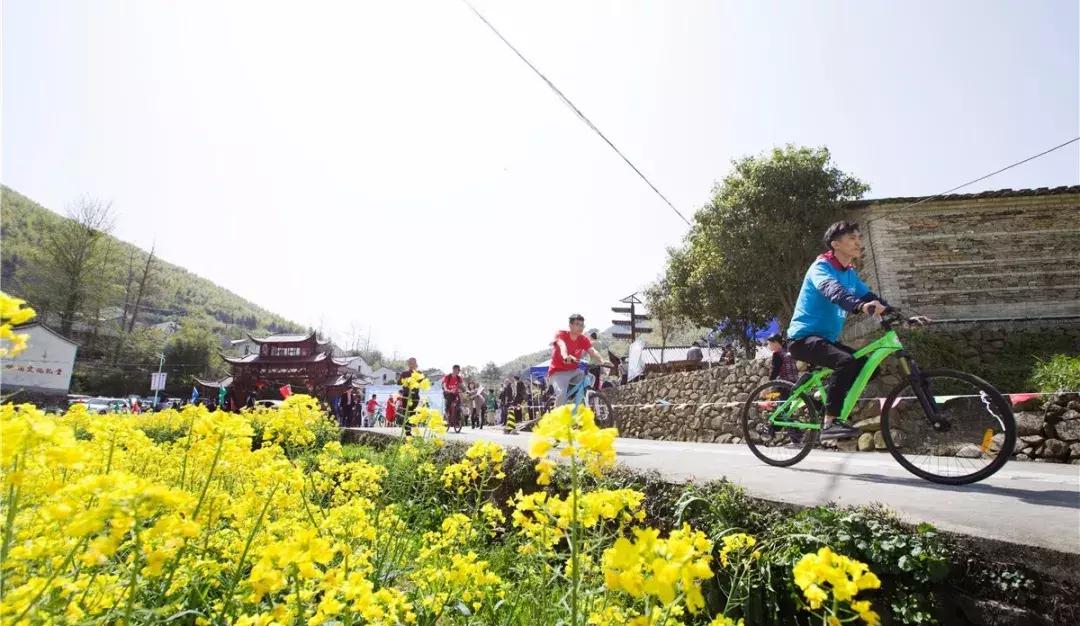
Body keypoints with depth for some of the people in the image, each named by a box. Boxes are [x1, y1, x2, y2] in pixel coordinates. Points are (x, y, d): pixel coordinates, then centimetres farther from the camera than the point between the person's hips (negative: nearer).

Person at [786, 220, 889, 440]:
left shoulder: (850, 273, 13)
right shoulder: (821, 267, -13)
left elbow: (870, 296, 7)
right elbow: (832, 291, -34)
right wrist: (861, 306, -52)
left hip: (826, 339, 9)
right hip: (804, 338, -9)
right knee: (846, 361, -29)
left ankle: (826, 402, 15)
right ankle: (829, 424, -23)